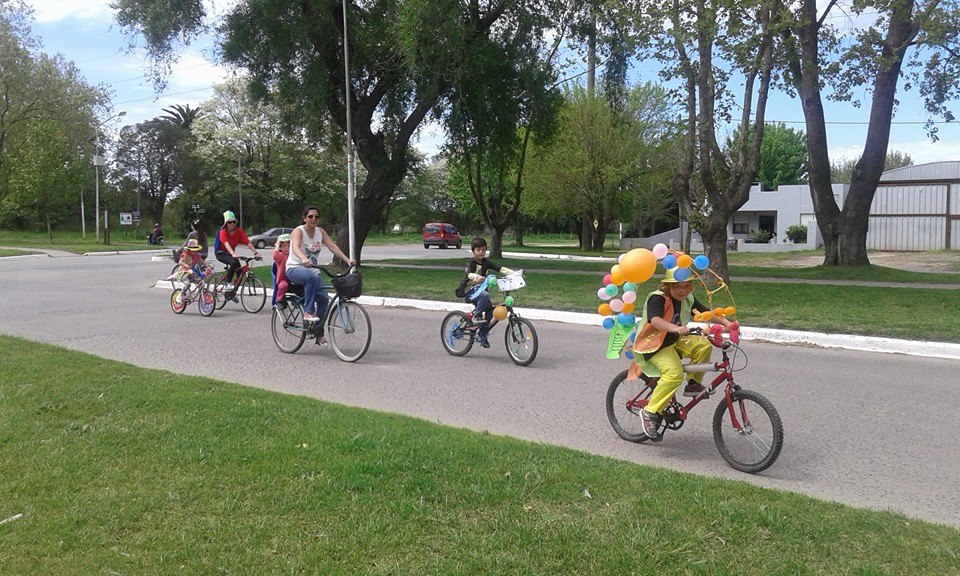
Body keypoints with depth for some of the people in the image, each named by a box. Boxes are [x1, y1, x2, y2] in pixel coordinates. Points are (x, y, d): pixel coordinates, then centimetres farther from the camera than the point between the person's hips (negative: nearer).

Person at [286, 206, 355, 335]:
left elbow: (333, 247, -4)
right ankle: (308, 312, -30)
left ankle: (319, 334, 1)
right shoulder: (298, 231, -12)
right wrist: (304, 259, -53)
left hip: (312, 269, 6)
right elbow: (295, 247, -31)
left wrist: (348, 260, -19)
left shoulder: (320, 232, 5)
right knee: (312, 277, -40)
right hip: (295, 268, -5)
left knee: (324, 298, -13)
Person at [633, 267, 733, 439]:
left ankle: (693, 383, 4)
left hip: (674, 340, 7)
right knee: (674, 373, -29)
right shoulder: (657, 298, -22)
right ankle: (650, 412, -19)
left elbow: (706, 313, 6)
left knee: (703, 345, -14)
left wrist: (726, 323, -9)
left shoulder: (687, 299, 3)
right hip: (653, 343, -7)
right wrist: (675, 328, -56)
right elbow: (655, 320, -39)